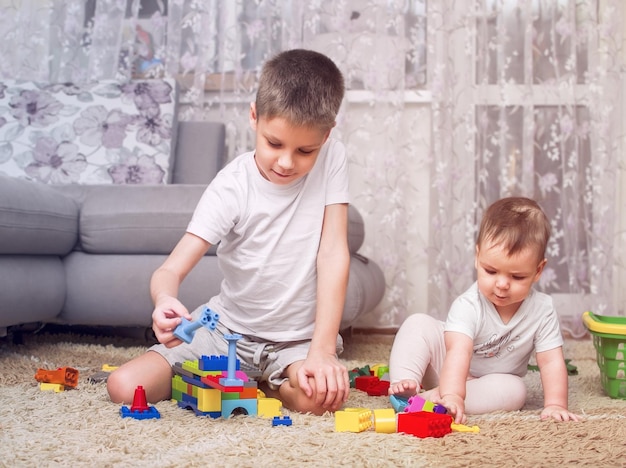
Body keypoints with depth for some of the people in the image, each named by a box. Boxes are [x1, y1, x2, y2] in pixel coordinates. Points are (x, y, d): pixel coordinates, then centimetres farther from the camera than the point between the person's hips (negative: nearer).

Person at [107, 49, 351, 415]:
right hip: (228, 326, 0)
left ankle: (264, 382, 3)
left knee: (321, 396, -33)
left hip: (299, 336, 0)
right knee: (124, 386, -14)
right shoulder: (233, 186, -16)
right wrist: (164, 301, -47)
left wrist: (322, 349, -23)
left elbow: (333, 253, -14)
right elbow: (172, 270, -21)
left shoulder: (332, 159, -12)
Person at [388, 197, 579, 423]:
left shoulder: (542, 310, -20)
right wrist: (452, 395, -56)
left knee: (515, 390, -31)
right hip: (450, 374, -2)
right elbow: (459, 352, -42)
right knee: (418, 324, -22)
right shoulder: (468, 305, -29)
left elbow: (551, 361, -18)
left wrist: (555, 404, -30)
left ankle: (433, 397, -34)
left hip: (490, 384, 2)